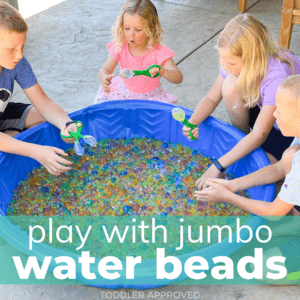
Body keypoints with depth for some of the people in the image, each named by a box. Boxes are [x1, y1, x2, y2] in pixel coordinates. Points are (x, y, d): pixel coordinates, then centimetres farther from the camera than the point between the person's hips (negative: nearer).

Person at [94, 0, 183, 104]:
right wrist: (104, 77, -39)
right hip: (125, 91, 3)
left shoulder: (158, 52, -25)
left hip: (151, 96, -3)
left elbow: (178, 78, -32)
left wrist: (162, 72, -55)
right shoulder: (120, 47, -15)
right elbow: (105, 69, -12)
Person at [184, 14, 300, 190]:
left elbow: (260, 135, -36)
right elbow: (211, 99, -9)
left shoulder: (278, 76, -38)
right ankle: (242, 137, -2)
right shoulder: (237, 63, -20)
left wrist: (218, 166, -38)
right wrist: (193, 123, -31)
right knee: (231, 85, -24)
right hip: (260, 107, 6)